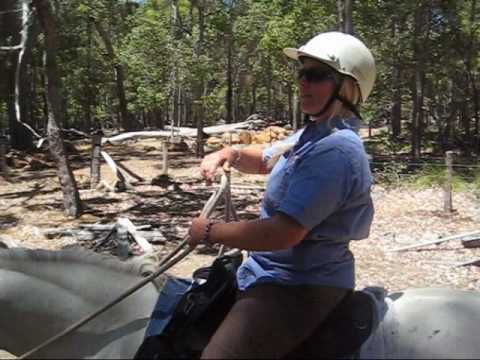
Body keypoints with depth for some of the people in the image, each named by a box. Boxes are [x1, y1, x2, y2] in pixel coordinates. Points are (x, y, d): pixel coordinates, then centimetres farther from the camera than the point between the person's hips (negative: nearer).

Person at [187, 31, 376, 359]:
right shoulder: (312, 135, 9)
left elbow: (284, 234, -30)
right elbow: (265, 160, 27)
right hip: (277, 273, 11)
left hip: (296, 290, -10)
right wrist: (230, 154, 4)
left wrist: (209, 231, -18)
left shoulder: (336, 150, -25)